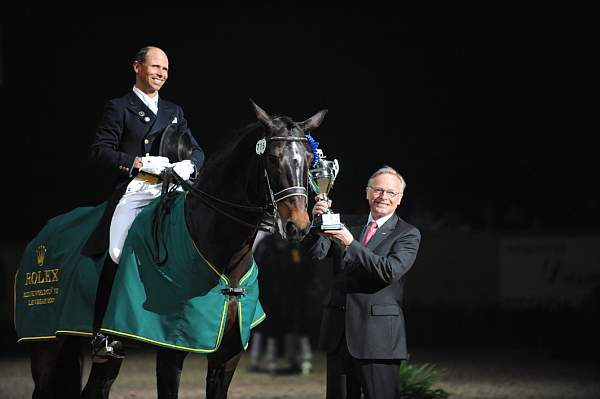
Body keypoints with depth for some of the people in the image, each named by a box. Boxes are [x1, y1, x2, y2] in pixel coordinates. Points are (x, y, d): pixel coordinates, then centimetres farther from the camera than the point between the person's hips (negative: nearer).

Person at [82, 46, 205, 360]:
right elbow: (100, 151, -1)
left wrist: (188, 164, -4)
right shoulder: (119, 108, 10)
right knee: (117, 253, -21)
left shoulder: (174, 112, 25)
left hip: (168, 191, 5)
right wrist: (140, 163, -13)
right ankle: (101, 335, -17)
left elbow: (197, 151, 21)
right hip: (132, 191, -5)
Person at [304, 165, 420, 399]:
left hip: (378, 335, -5)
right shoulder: (347, 224, 13)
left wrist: (351, 244, -24)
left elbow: (390, 271, -17)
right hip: (338, 332, 5)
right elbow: (316, 253, 1)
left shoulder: (408, 235, -1)